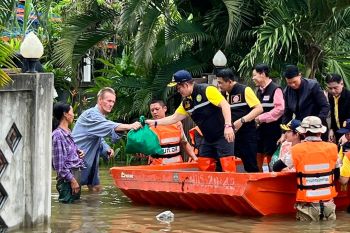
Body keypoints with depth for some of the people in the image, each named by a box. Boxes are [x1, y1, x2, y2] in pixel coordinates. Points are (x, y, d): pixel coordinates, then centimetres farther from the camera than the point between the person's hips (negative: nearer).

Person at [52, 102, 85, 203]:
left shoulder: (67, 132, 12)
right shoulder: (58, 135, -15)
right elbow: (59, 164, -18)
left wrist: (78, 152, 6)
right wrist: (72, 180, -17)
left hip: (76, 172, 9)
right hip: (69, 176, -9)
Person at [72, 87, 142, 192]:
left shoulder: (101, 116, 15)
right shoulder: (91, 114, -18)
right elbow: (108, 126, -35)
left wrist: (107, 149, -3)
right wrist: (130, 126, -46)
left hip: (90, 160, 10)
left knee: (96, 188, 10)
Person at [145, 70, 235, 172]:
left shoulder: (207, 90, -14)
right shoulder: (186, 102, 10)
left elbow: (225, 105, -20)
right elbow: (174, 118, 19)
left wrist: (228, 126, -28)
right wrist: (155, 122, 14)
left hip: (223, 135, -9)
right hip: (208, 139, 9)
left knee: (227, 165, -15)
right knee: (203, 167, 7)